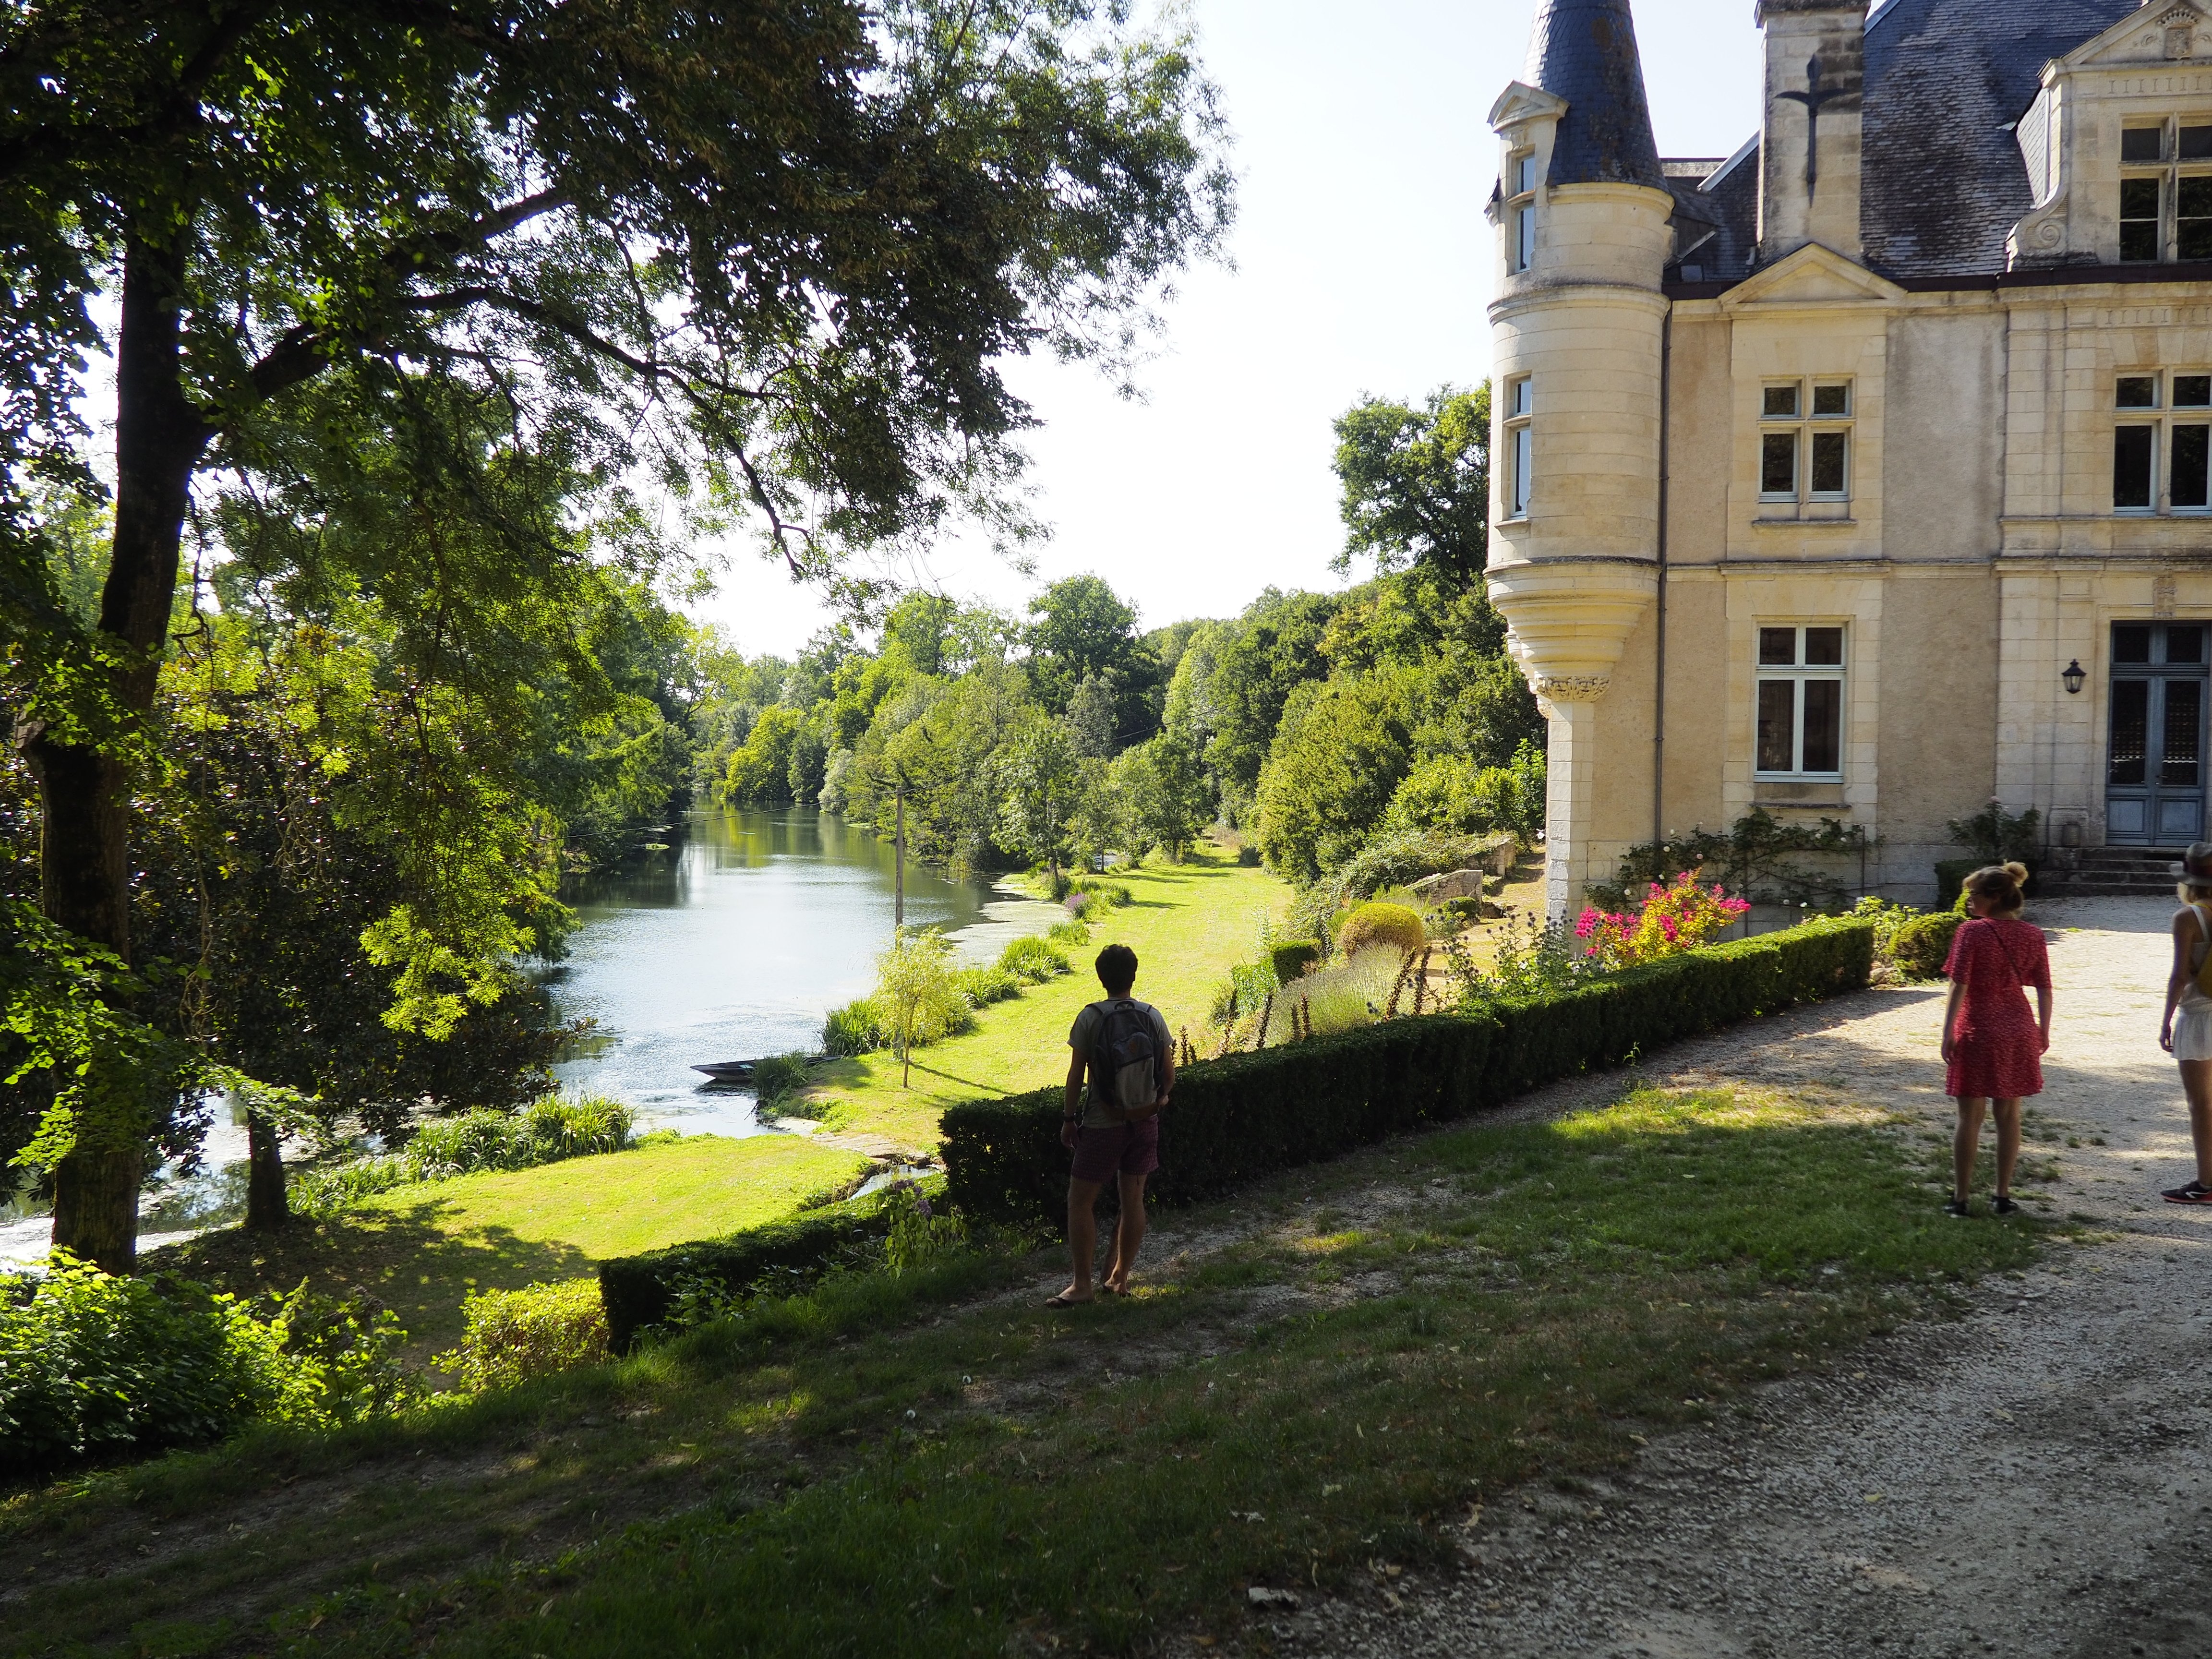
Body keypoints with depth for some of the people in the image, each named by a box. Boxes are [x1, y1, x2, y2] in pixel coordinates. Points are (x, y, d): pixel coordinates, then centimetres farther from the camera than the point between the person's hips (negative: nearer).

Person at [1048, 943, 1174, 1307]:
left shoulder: (1090, 1018, -11)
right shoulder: (1154, 1017, -2)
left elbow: (1076, 1075, -9)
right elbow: (1169, 1076, 1)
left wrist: (1069, 1118, 0)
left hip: (1103, 1124, -4)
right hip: (1145, 1122, 4)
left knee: (1080, 1201, 4)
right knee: (1133, 1200, 13)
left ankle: (1082, 1284, 3)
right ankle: (1120, 1277, 21)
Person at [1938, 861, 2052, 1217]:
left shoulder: (1972, 932, -12)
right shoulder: (2032, 935, 2)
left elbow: (1959, 986, -16)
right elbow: (2044, 989, 5)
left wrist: (1948, 1032, -12)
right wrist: (2043, 1032, 15)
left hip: (1978, 1031, -4)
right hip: (2019, 1032, 4)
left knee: (1970, 1117, 3)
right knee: (2009, 1115, 12)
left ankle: (1960, 1198, 7)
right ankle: (2003, 1196, 17)